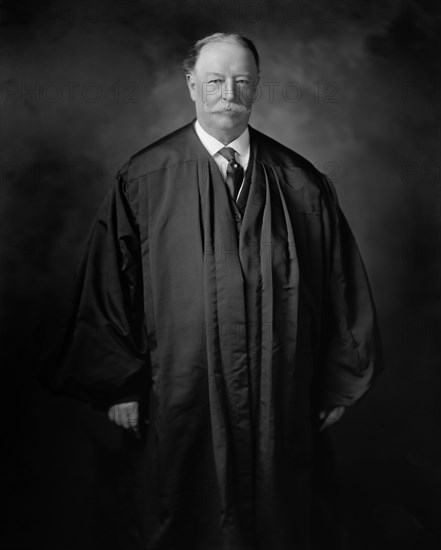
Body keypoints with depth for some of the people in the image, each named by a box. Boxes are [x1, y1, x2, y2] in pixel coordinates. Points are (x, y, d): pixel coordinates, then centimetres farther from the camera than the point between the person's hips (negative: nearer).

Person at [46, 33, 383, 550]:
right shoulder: (144, 180, -5)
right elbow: (106, 289, -4)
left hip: (280, 404, 2)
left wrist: (339, 380, 5)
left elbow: (340, 287, 4)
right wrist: (120, 385, -4)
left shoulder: (301, 184, 0)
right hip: (181, 397, -1)